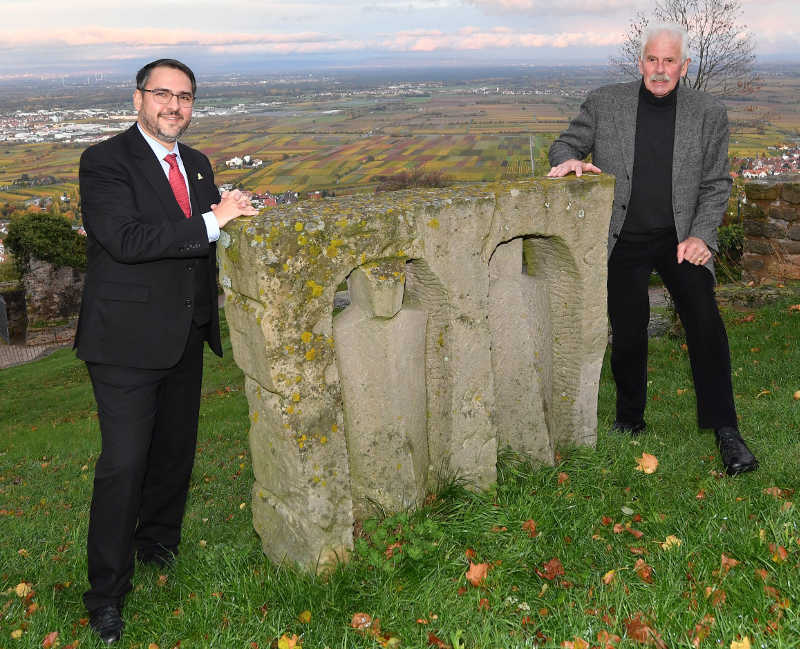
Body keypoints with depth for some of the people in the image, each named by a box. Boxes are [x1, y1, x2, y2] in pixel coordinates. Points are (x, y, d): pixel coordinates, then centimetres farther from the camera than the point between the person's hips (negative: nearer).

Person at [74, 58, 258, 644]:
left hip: (185, 337, 7)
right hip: (128, 339, -7)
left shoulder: (197, 164, 13)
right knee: (124, 463, -5)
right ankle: (107, 593, 9)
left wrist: (235, 208, 3)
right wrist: (213, 220, -25)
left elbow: (212, 239, 24)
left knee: (176, 450, 18)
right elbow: (127, 240, -25)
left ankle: (158, 545, 41)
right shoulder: (105, 162, -10)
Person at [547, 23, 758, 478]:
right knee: (628, 334, 1)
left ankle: (724, 429, -5)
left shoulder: (710, 114, 3)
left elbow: (716, 184, 5)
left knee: (705, 319, -15)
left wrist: (701, 236, -8)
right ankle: (630, 422, 22)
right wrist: (569, 160, -17)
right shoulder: (604, 104, 1)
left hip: (680, 238, 0)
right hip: (623, 241, 0)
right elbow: (566, 143, 8)